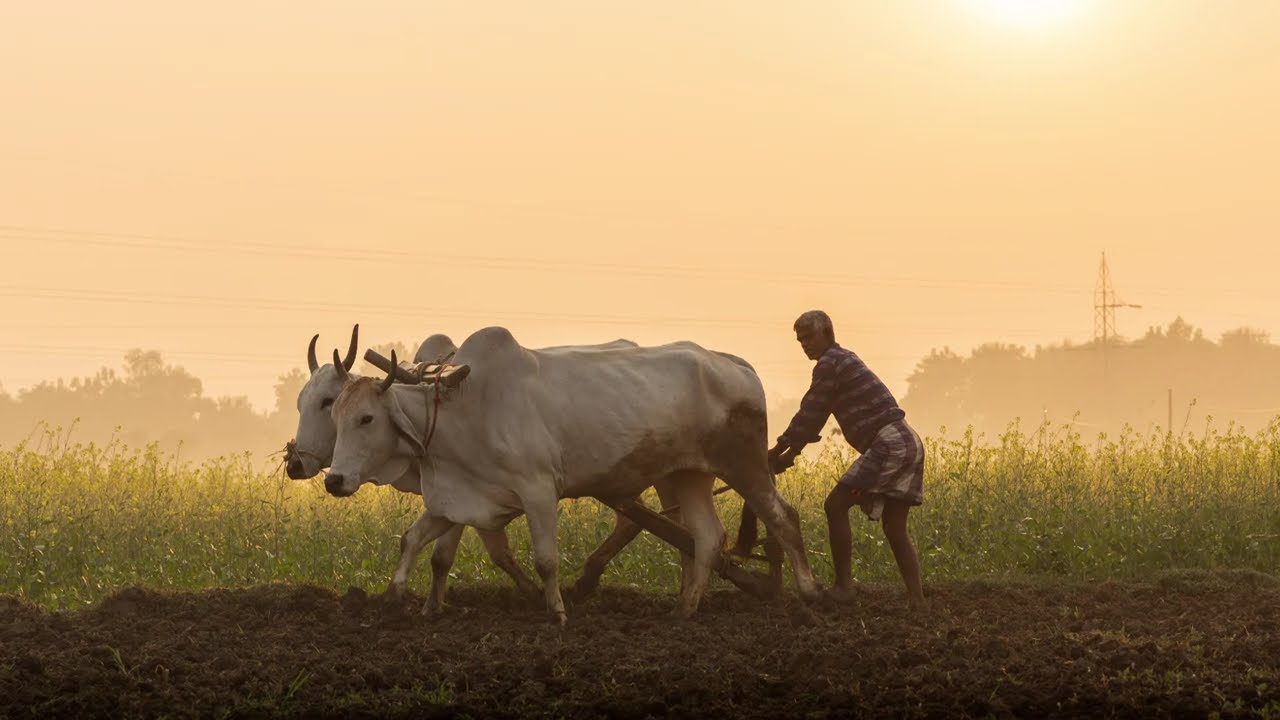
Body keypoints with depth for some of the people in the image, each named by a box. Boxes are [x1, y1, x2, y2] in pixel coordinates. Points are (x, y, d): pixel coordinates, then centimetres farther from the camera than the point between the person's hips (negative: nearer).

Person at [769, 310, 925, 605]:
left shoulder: (829, 364, -8)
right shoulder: (844, 359, 23)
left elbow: (809, 415, -6)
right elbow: (814, 417, 24)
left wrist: (778, 450, 3)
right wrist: (790, 453, 19)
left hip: (888, 444, -10)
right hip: (908, 444, 10)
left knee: (836, 505, -8)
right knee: (895, 528, 10)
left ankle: (843, 587, -9)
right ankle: (916, 597, 4)